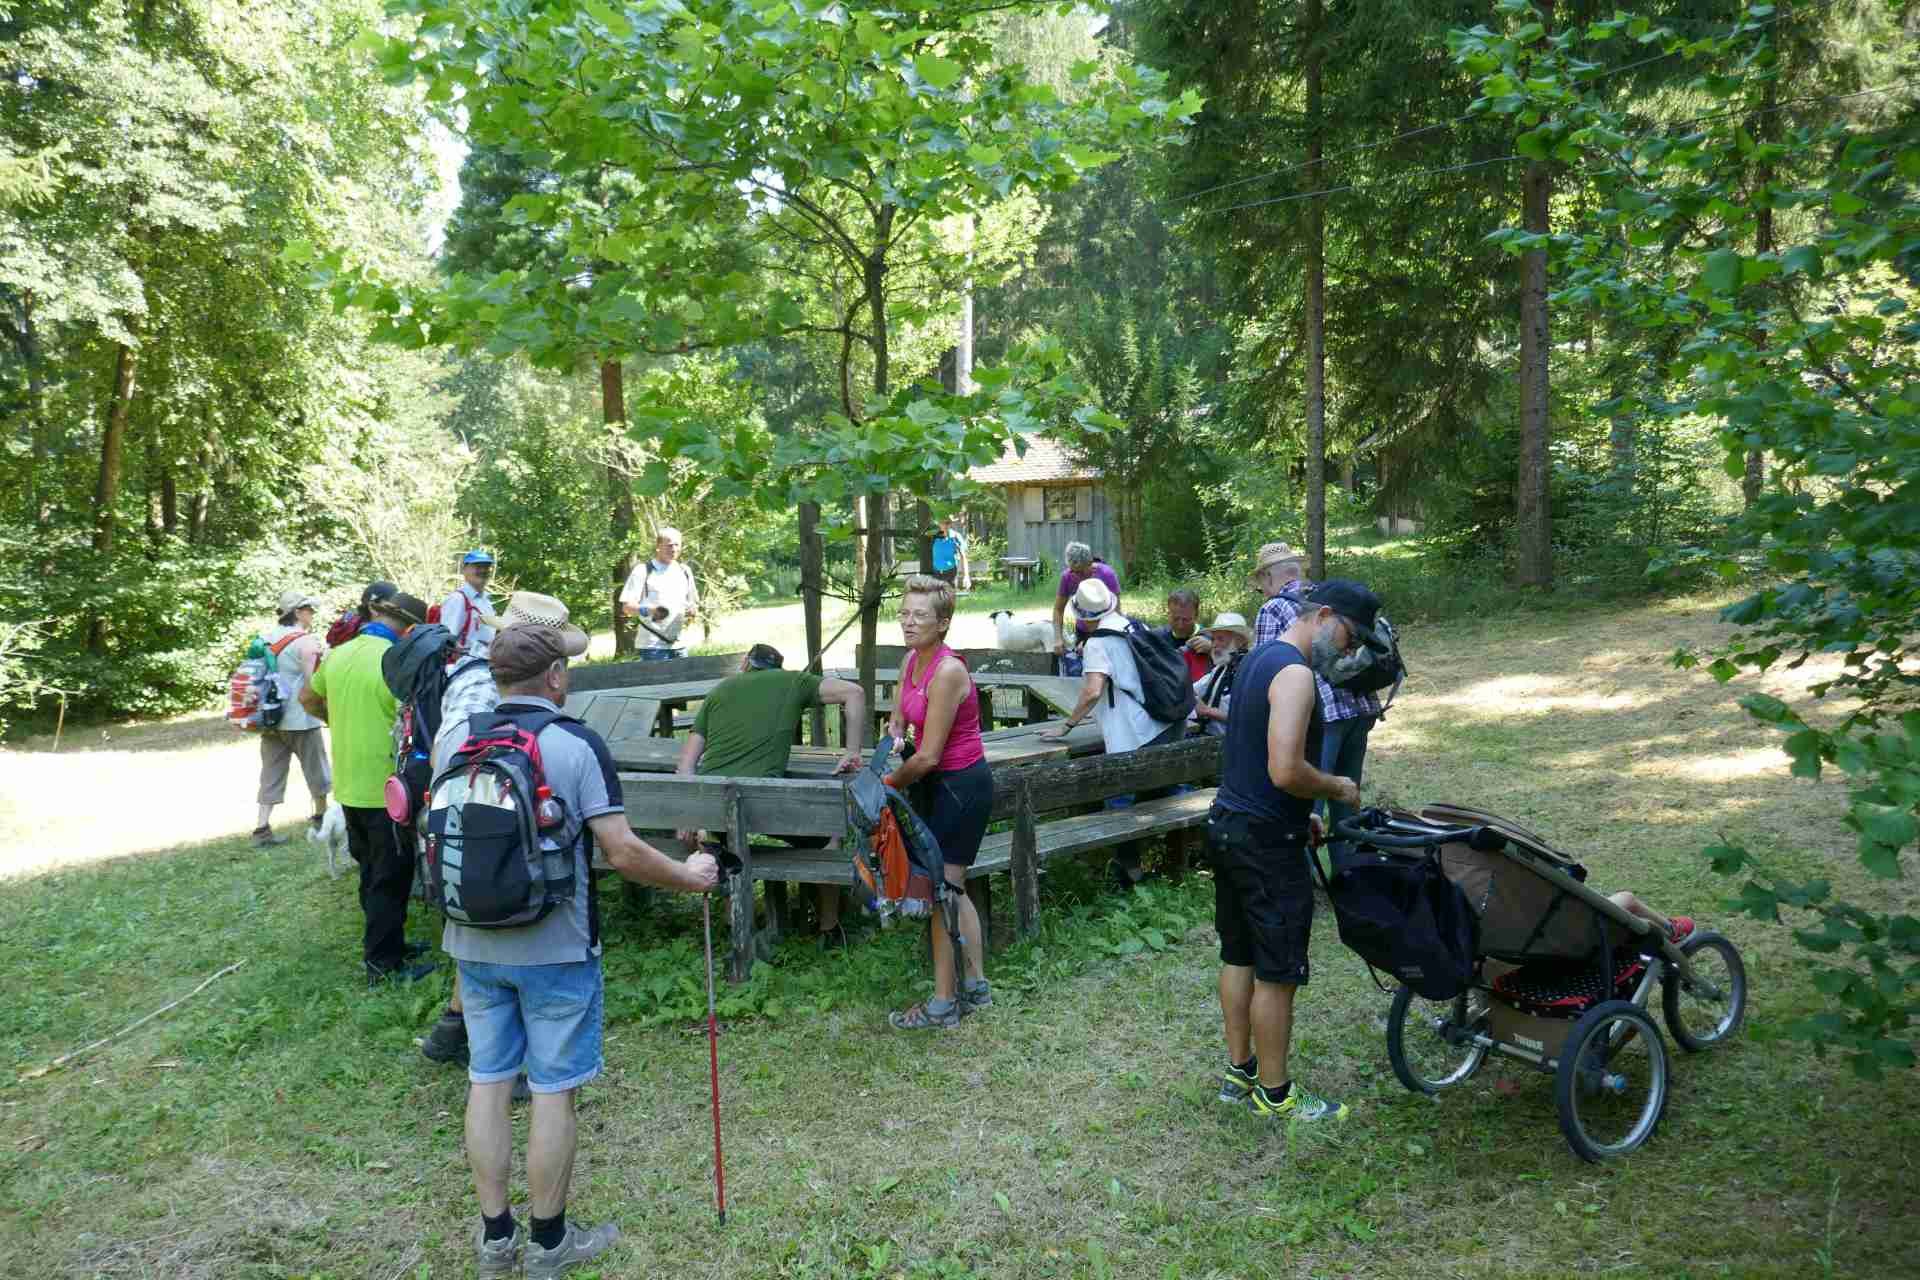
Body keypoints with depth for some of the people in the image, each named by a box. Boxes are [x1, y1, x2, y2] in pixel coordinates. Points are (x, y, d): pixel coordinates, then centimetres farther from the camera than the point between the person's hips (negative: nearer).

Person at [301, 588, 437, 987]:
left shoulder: (338, 654, 5)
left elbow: (307, 699, 21)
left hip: (349, 786, 8)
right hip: (386, 789, -8)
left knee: (371, 872, 20)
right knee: (391, 878, 3)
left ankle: (388, 944, 31)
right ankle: (382, 964, 9)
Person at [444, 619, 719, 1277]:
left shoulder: (457, 740, 1)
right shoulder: (577, 745, -14)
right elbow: (622, 852, -18)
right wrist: (691, 877, -2)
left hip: (475, 943, 5)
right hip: (555, 948, -5)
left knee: (487, 1082, 14)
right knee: (553, 1090, 7)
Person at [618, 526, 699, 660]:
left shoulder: (685, 572, 15)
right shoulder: (643, 571, -2)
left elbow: (694, 603, 22)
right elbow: (626, 606, -6)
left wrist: (692, 610, -2)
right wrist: (648, 610, -24)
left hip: (679, 646, 6)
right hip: (652, 646, -5)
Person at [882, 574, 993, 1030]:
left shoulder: (948, 672, -25)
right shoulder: (911, 661, 3)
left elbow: (928, 756, -23)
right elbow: (898, 719, 16)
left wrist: (889, 783, -8)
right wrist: (894, 731, -7)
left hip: (961, 786, -9)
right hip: (938, 783, 9)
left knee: (941, 890, -3)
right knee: (951, 888, 16)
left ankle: (943, 1004, 9)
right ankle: (977, 986, 29)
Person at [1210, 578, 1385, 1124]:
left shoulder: (1257, 658, 12)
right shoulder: (1295, 674, -20)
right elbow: (1286, 771, -28)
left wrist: (1299, 813, 16)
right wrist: (1337, 788, -10)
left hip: (1227, 826, 10)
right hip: (1267, 842, -10)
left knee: (1238, 957, 18)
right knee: (1277, 975, 3)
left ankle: (1238, 1073, 30)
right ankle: (1275, 1094, 15)